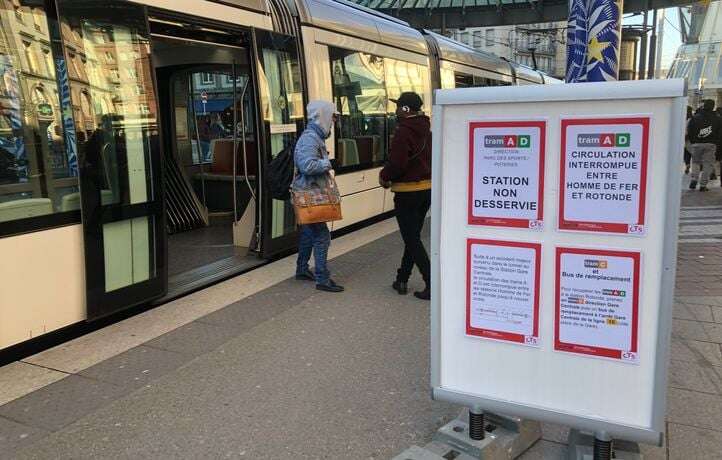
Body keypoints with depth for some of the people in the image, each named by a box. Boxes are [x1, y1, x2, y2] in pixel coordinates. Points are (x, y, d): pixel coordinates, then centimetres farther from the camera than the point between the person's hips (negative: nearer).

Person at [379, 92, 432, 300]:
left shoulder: (403, 132, -17)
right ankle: (402, 280, 24)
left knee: (412, 240, -2)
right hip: (428, 187, 8)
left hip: (408, 192, -8)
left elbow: (397, 164, -23)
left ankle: (432, 285, -5)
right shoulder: (426, 130, 10)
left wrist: (384, 176, -2)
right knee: (413, 236, 15)